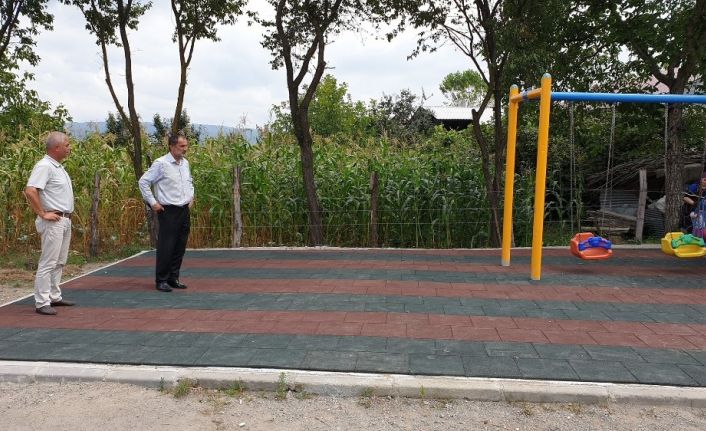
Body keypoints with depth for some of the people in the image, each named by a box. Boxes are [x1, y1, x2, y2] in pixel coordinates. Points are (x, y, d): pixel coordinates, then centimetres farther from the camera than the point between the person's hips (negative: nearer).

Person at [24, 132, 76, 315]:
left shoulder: (58, 166, 15)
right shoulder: (44, 166, -15)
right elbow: (30, 191, -26)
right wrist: (42, 214, -20)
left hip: (65, 220, 10)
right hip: (53, 222, -10)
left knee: (59, 262, 15)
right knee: (48, 263, -6)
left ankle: (54, 297, 24)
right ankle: (42, 303, -1)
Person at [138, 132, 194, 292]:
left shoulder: (185, 163, 10)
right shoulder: (161, 163, -11)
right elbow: (143, 182, -9)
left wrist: (191, 197, 16)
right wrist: (153, 203, -10)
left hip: (184, 210, 7)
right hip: (168, 211, -7)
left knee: (180, 248, 10)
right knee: (166, 247, -4)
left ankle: (173, 278, 20)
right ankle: (161, 281, 7)